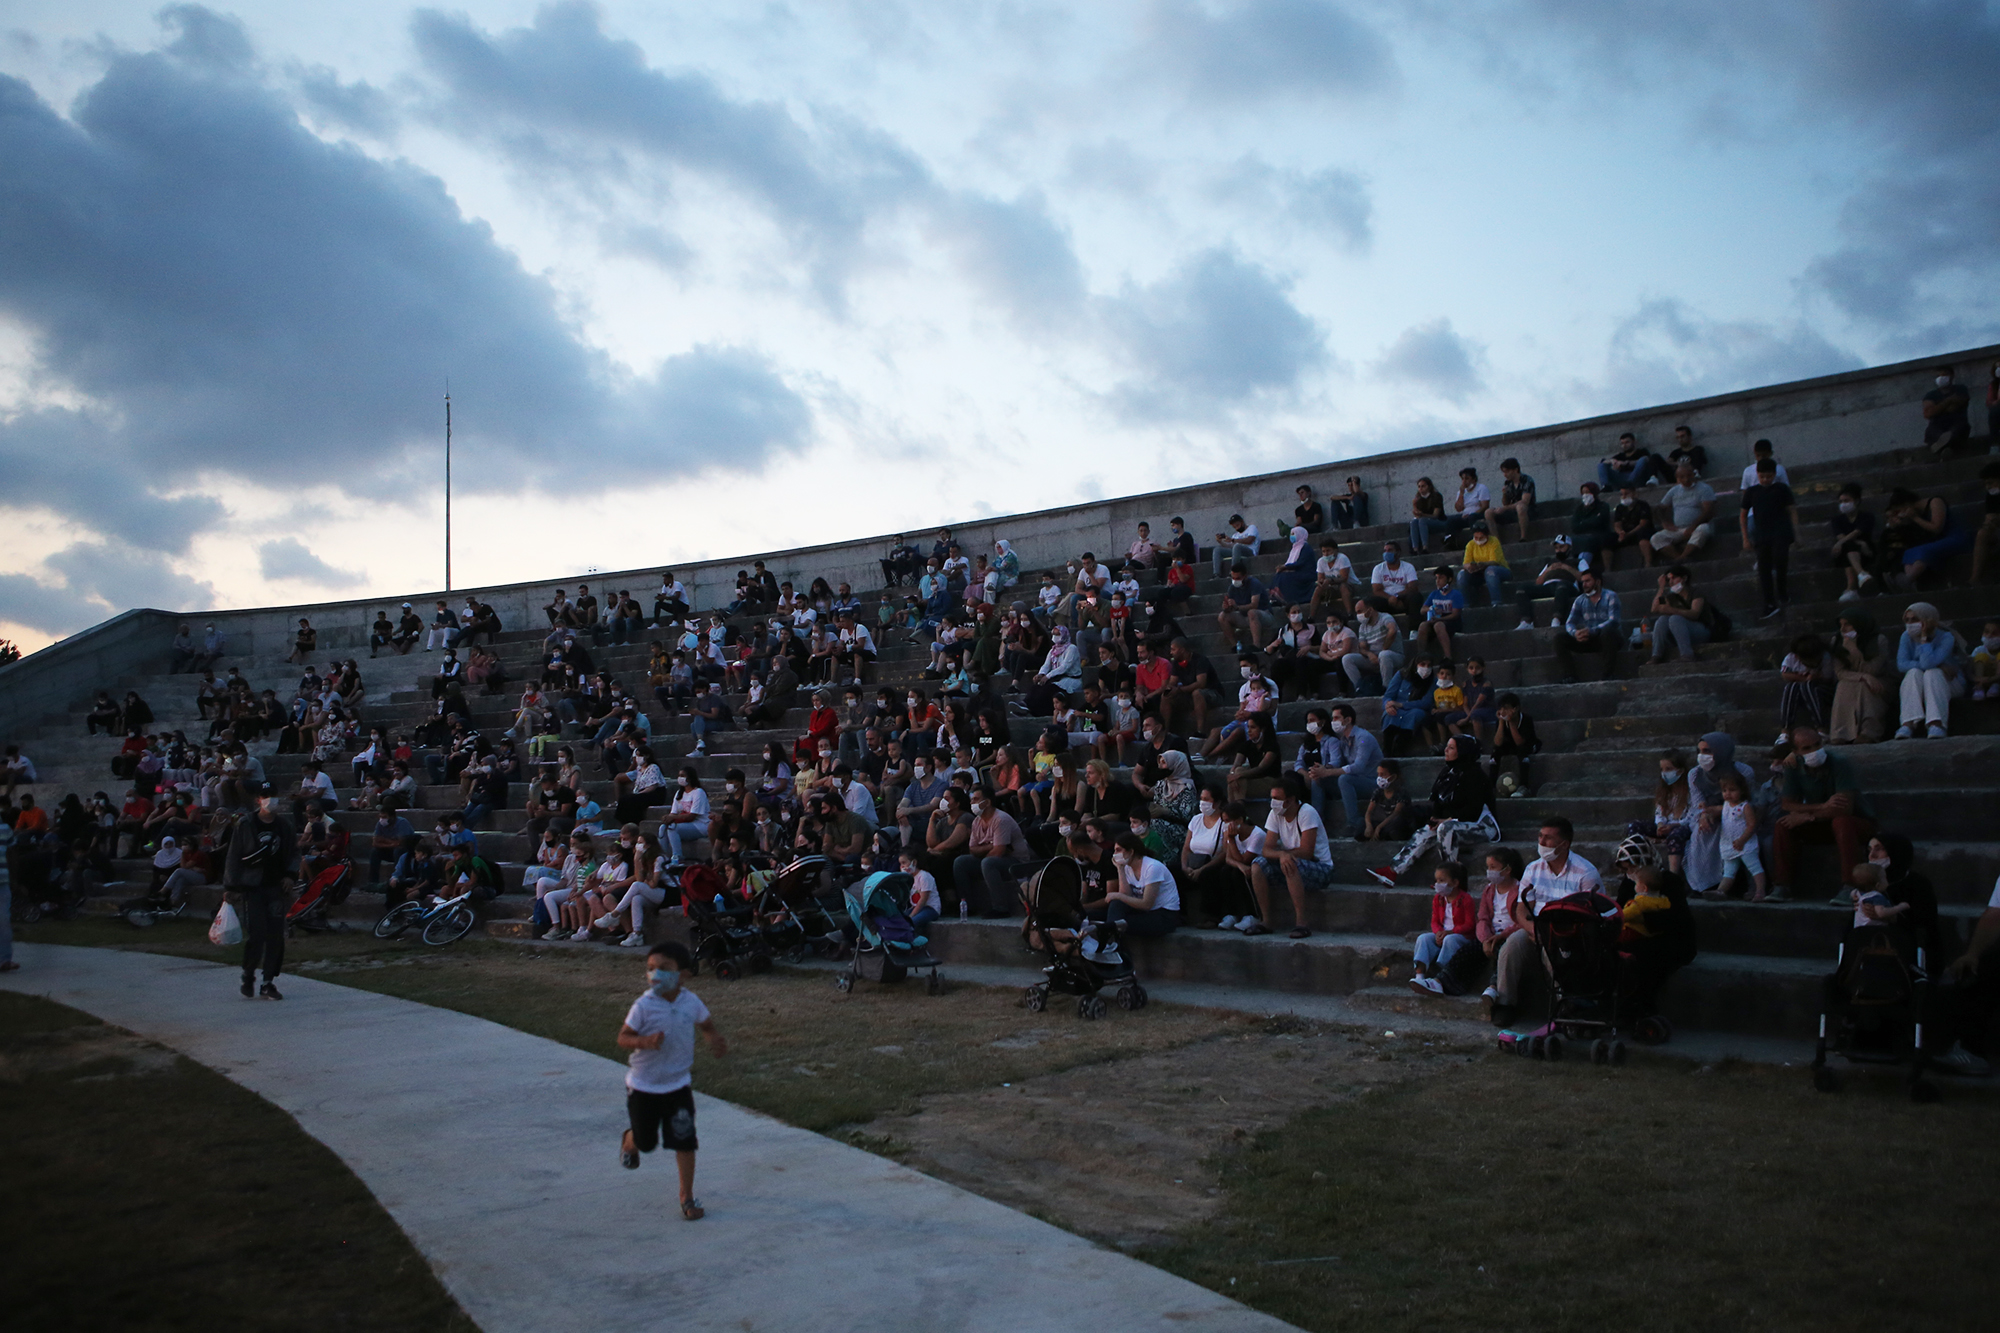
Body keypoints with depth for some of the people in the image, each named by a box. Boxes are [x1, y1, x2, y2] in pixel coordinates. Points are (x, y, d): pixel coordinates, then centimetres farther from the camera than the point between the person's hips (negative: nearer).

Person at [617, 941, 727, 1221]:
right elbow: (623, 1039, -16)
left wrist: (717, 1041, -11)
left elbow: (706, 1024, 10)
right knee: (646, 1142, 14)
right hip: (643, 1085, -2)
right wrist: (645, 1041, -36)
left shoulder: (691, 1002, -9)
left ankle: (687, 1196, 13)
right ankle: (629, 1142, 52)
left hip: (678, 1084, 2)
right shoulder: (644, 1006, -20)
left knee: (685, 1140, -4)